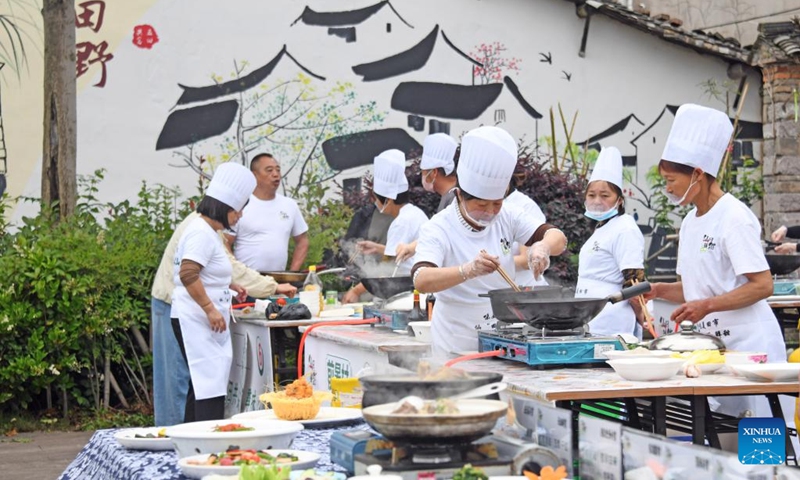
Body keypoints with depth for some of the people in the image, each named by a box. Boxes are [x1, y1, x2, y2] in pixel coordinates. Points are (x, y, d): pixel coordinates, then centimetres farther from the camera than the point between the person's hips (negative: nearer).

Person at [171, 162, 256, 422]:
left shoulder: (207, 230, 17)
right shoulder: (202, 232, -16)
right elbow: (188, 274, -25)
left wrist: (228, 286, 24)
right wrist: (211, 308, -23)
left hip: (205, 322, 11)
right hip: (196, 321, -11)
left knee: (201, 384, 13)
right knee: (210, 384, -12)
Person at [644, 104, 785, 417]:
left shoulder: (734, 217, -12)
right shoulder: (690, 222, 13)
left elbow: (762, 286, -17)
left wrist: (707, 305, -23)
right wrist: (659, 291, 2)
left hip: (747, 344, -8)